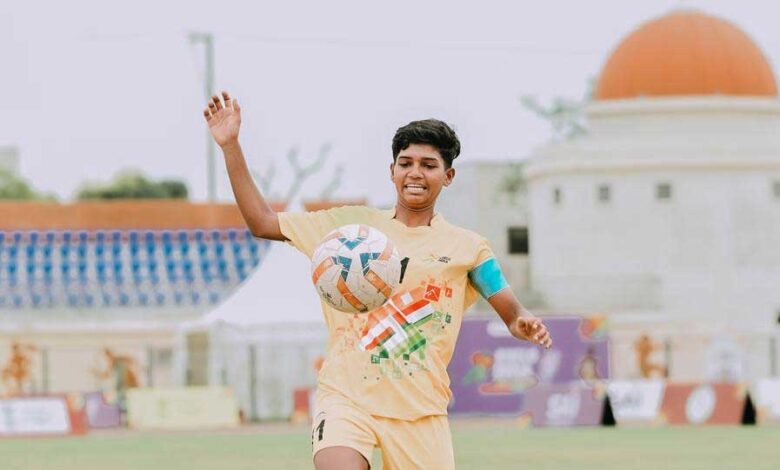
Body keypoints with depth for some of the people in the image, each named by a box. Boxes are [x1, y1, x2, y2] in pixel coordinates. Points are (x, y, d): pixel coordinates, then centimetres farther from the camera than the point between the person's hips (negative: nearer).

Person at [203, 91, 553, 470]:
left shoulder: (468, 248, 9)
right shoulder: (352, 224, 10)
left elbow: (512, 314, 10)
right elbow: (262, 223, 13)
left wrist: (524, 325, -16)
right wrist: (230, 146, 5)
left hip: (420, 410, 1)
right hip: (345, 395, -1)